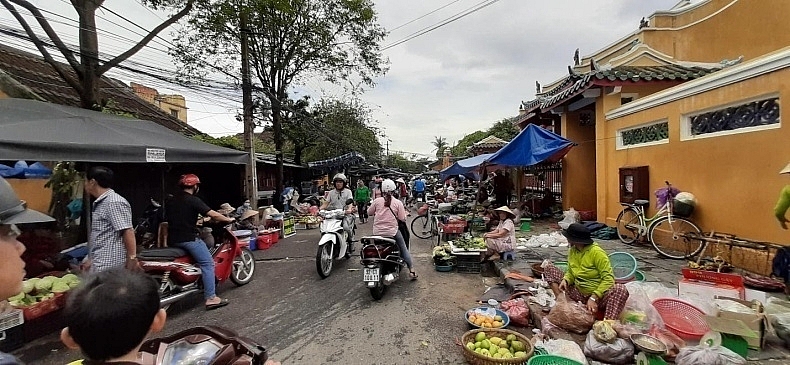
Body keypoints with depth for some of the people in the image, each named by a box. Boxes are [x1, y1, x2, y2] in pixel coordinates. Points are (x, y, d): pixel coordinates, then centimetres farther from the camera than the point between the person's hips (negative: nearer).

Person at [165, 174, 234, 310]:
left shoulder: (171, 201, 14)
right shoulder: (193, 200, -11)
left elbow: (167, 219, 23)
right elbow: (213, 214, -16)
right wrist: (228, 219, -3)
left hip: (173, 239, 9)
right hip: (188, 238, -9)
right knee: (208, 263, -6)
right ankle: (211, 298, -11)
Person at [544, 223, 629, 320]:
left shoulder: (597, 252, -16)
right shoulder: (572, 251, 2)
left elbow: (608, 278, -19)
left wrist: (593, 298, -28)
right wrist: (565, 280, -14)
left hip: (599, 295, -5)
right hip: (578, 293, 5)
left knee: (621, 290, -36)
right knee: (549, 268, -3)